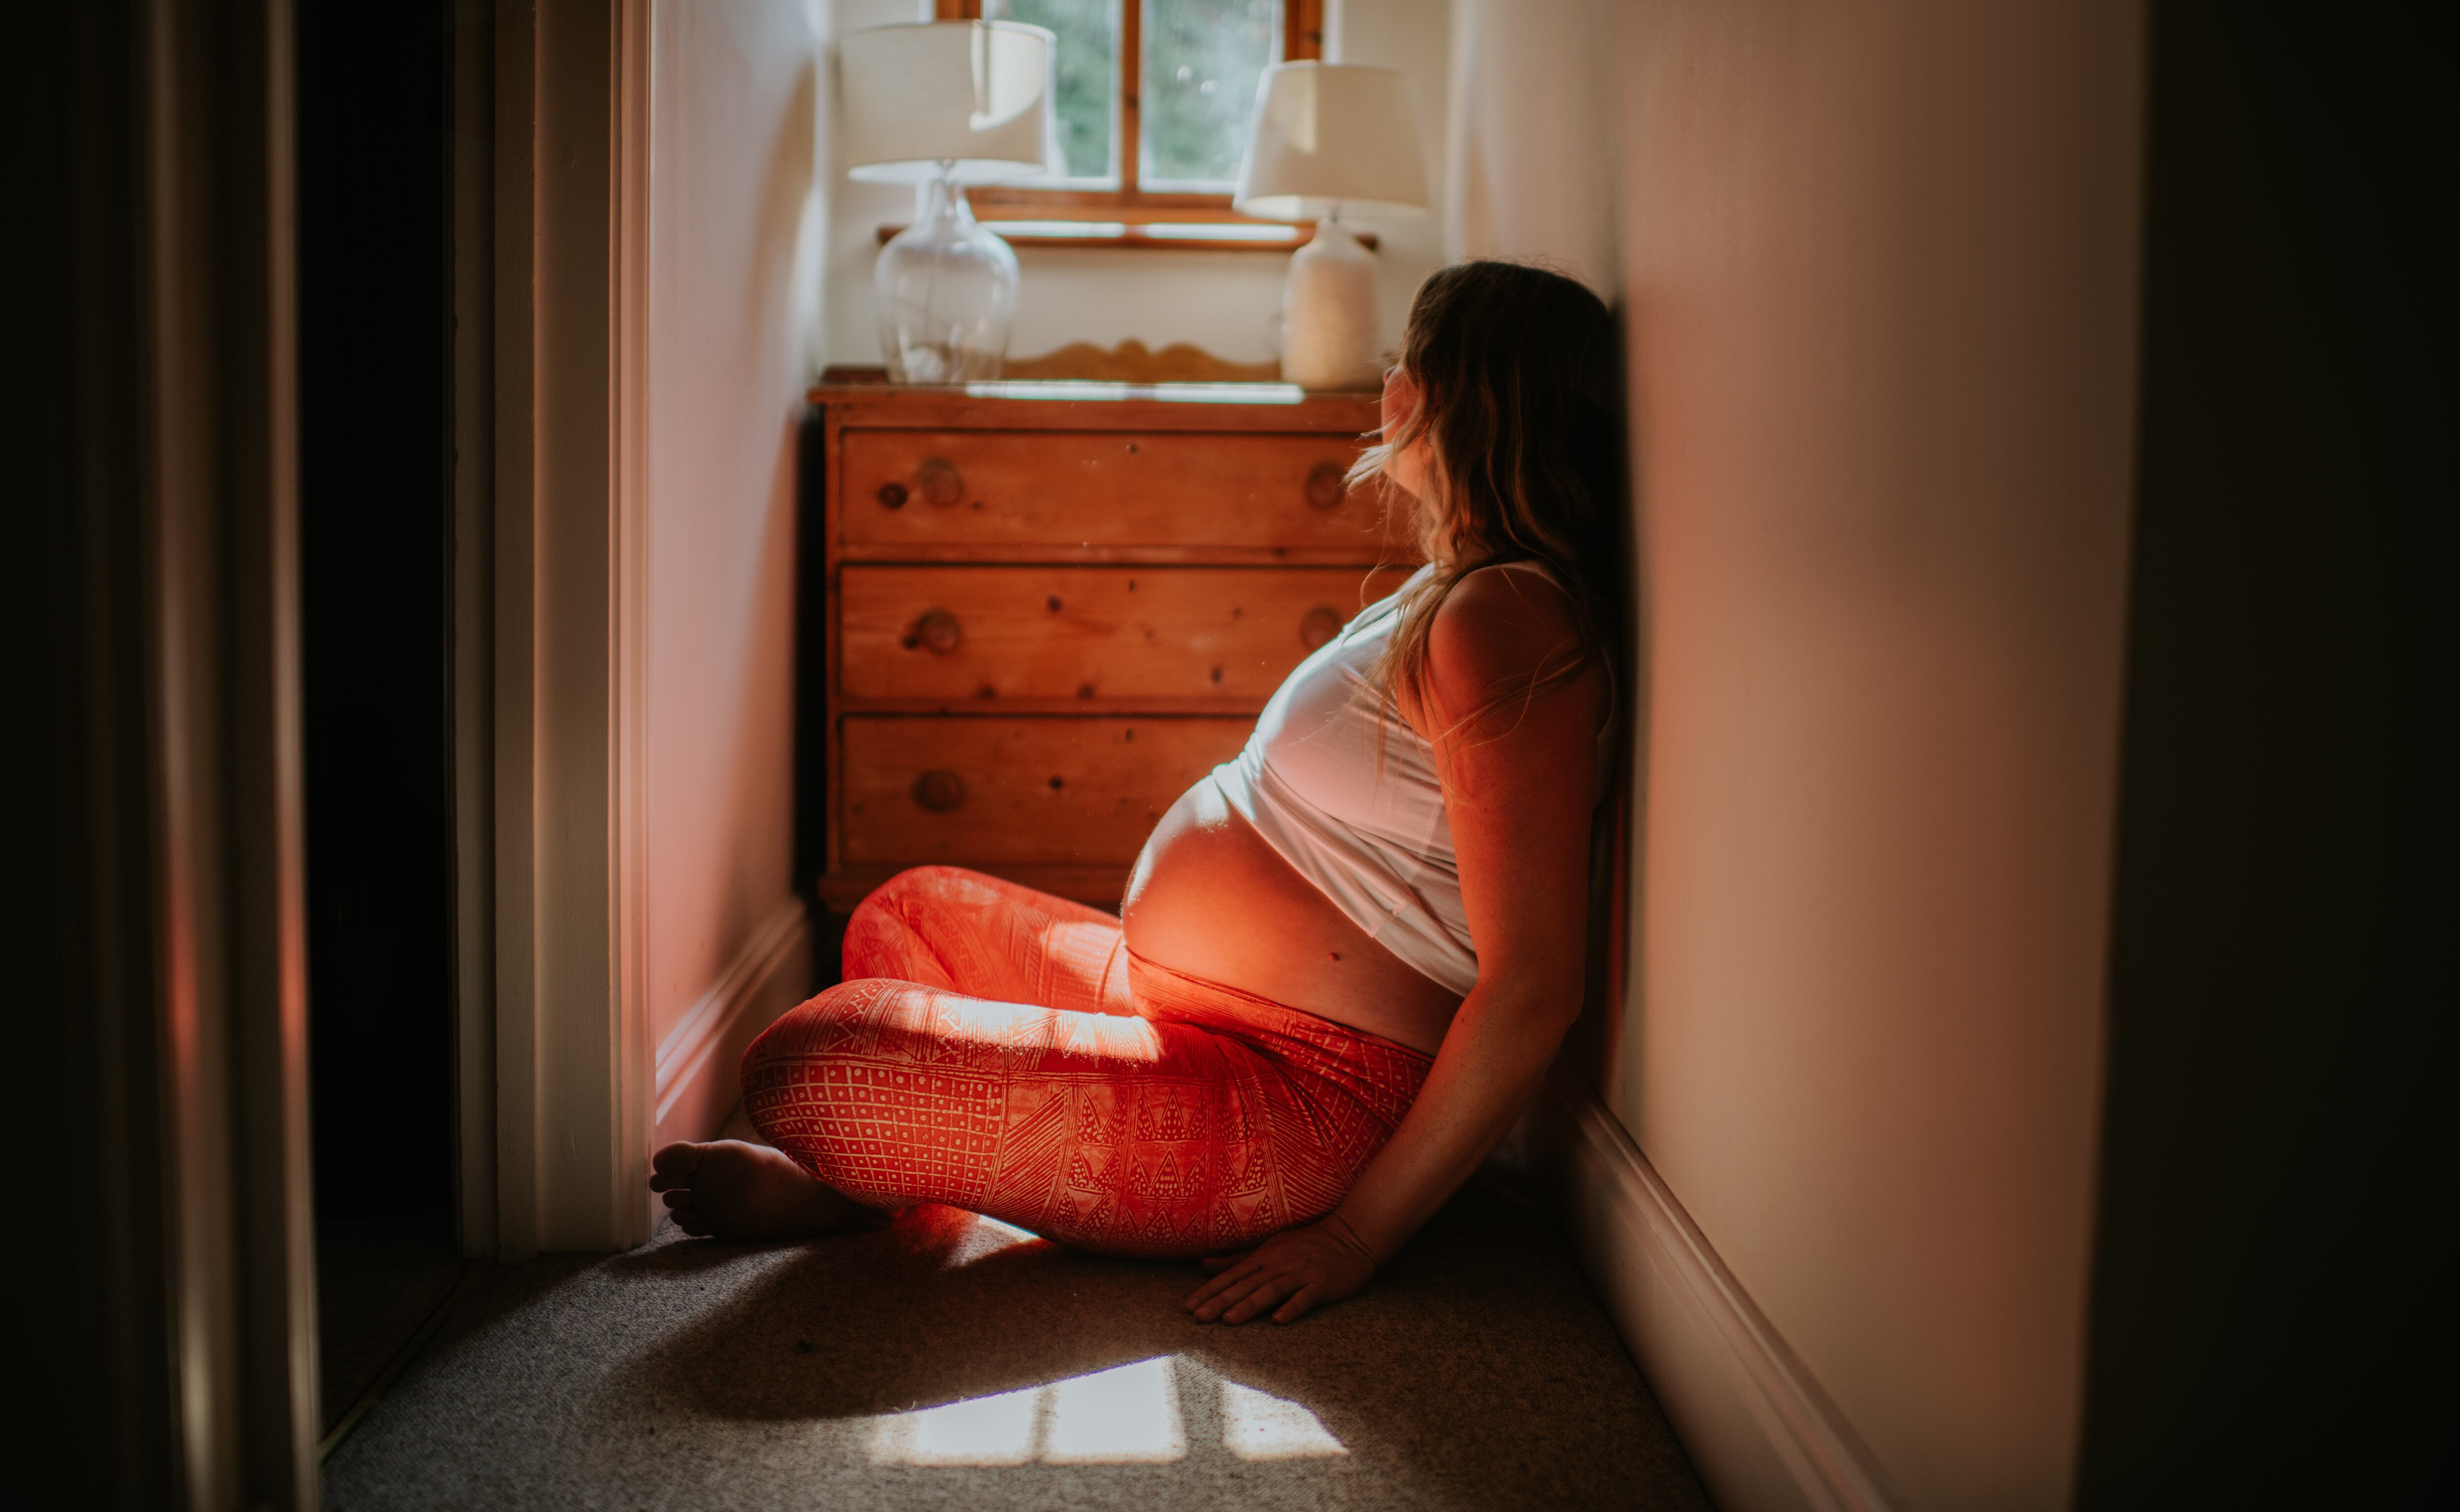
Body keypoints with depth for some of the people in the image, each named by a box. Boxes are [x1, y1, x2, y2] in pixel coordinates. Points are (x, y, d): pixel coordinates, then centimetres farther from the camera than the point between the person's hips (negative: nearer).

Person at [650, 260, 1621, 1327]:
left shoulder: (1501, 620, -21)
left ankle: (842, 1180, 13)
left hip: (1300, 1113, -11)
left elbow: (1533, 986, -26)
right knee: (911, 908, 26)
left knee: (801, 1070, -20)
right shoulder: (1449, 592, 14)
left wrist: (1360, 1236, -21)